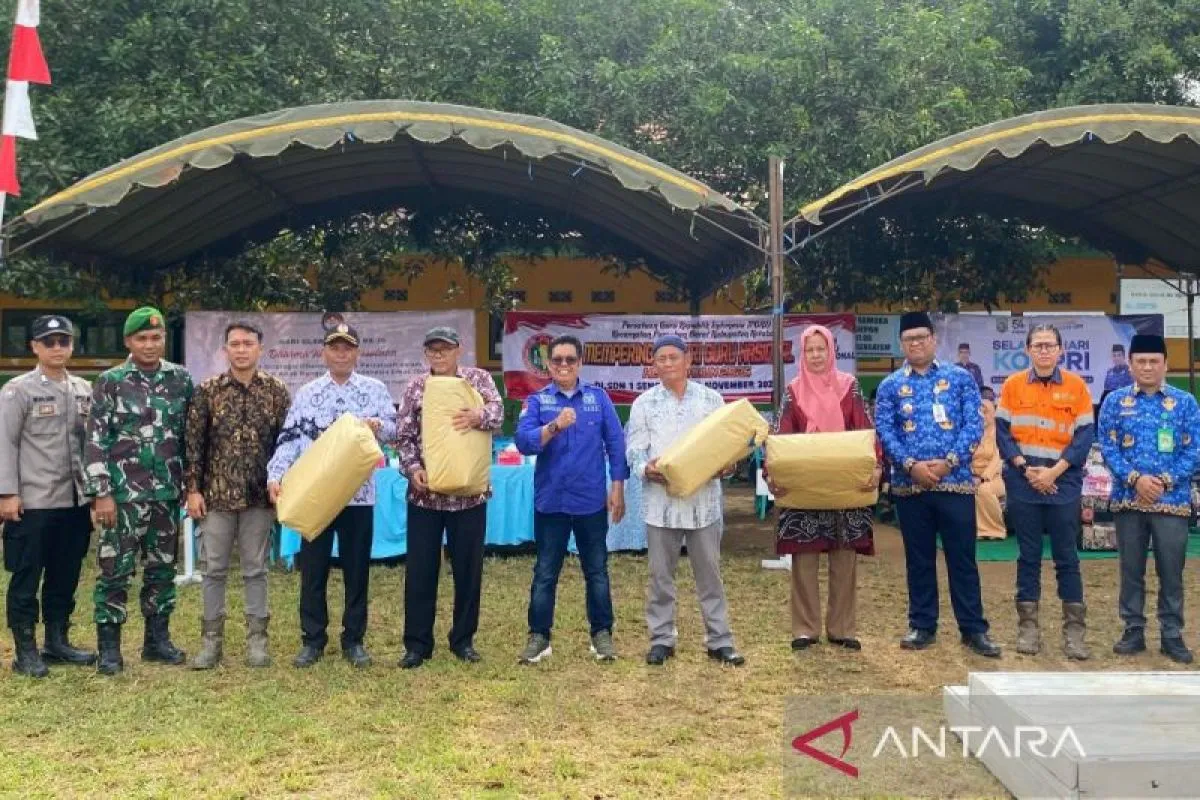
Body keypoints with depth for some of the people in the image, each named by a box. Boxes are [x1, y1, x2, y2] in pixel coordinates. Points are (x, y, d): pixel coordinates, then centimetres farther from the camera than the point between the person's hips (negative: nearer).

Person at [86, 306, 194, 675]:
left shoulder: (181, 378, 5)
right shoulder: (110, 382, -3)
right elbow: (95, 441, -6)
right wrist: (101, 493, -11)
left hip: (168, 493, 3)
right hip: (124, 493, -3)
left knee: (163, 568, 11)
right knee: (115, 570, 1)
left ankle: (157, 639, 24)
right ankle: (109, 646, 12)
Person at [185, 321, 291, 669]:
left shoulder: (277, 391, 1)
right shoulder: (207, 390, 0)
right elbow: (194, 443, 0)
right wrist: (192, 489, -4)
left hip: (260, 496, 0)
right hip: (216, 494, 0)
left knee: (255, 569, 7)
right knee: (214, 569, 6)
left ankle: (256, 638, 16)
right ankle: (211, 639, 16)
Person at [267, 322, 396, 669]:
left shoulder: (375, 389, 5)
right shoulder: (306, 393, 7)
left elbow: (394, 428, 2)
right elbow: (289, 438, 1)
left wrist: (378, 425, -21)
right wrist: (275, 476, -12)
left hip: (359, 494, 0)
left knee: (357, 569, 6)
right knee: (313, 568, 6)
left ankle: (354, 640, 17)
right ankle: (312, 640, 17)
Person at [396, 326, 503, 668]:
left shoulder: (479, 378, 3)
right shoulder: (416, 387, 3)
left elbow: (498, 413, -11)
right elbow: (405, 437, 2)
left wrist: (480, 415, -34)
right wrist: (413, 468, -15)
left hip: (470, 492, 0)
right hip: (425, 493, 0)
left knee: (468, 569, 8)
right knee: (420, 570, 4)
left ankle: (463, 640, 22)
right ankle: (417, 643, 15)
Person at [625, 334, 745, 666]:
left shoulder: (711, 399, 5)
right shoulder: (644, 403, 4)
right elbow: (634, 449, 0)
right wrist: (646, 468, -20)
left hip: (704, 499, 0)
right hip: (661, 501, 0)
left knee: (709, 574, 6)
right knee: (660, 575, 7)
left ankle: (720, 641, 14)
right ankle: (661, 639, 18)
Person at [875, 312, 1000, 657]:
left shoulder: (960, 378, 5)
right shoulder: (890, 386, 7)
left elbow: (974, 425, -2)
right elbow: (884, 431, -1)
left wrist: (948, 462, -14)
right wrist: (911, 465, -15)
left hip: (956, 481, -1)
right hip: (909, 485, 1)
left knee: (962, 557, 2)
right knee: (919, 558, 9)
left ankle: (974, 628, 11)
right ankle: (922, 626, 18)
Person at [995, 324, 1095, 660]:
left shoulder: (1076, 386, 2)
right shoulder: (1013, 385, 4)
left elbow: (1085, 435, -2)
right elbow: (1002, 431, 0)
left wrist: (1054, 471, -12)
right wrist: (1025, 468, -11)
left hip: (1064, 483, 0)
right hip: (1022, 483, 1)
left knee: (1067, 557, 3)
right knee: (1028, 555, 7)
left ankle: (1074, 630, 9)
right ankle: (1028, 626, 14)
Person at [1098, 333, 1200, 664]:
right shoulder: (1115, 401, 5)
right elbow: (1107, 446, 0)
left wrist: (1164, 481, -12)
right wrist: (1135, 478, -14)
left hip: (1172, 500, 0)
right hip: (1128, 498, 1)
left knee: (1171, 570, 4)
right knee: (1131, 569, 7)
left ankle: (1172, 634, 15)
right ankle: (1133, 630, 17)